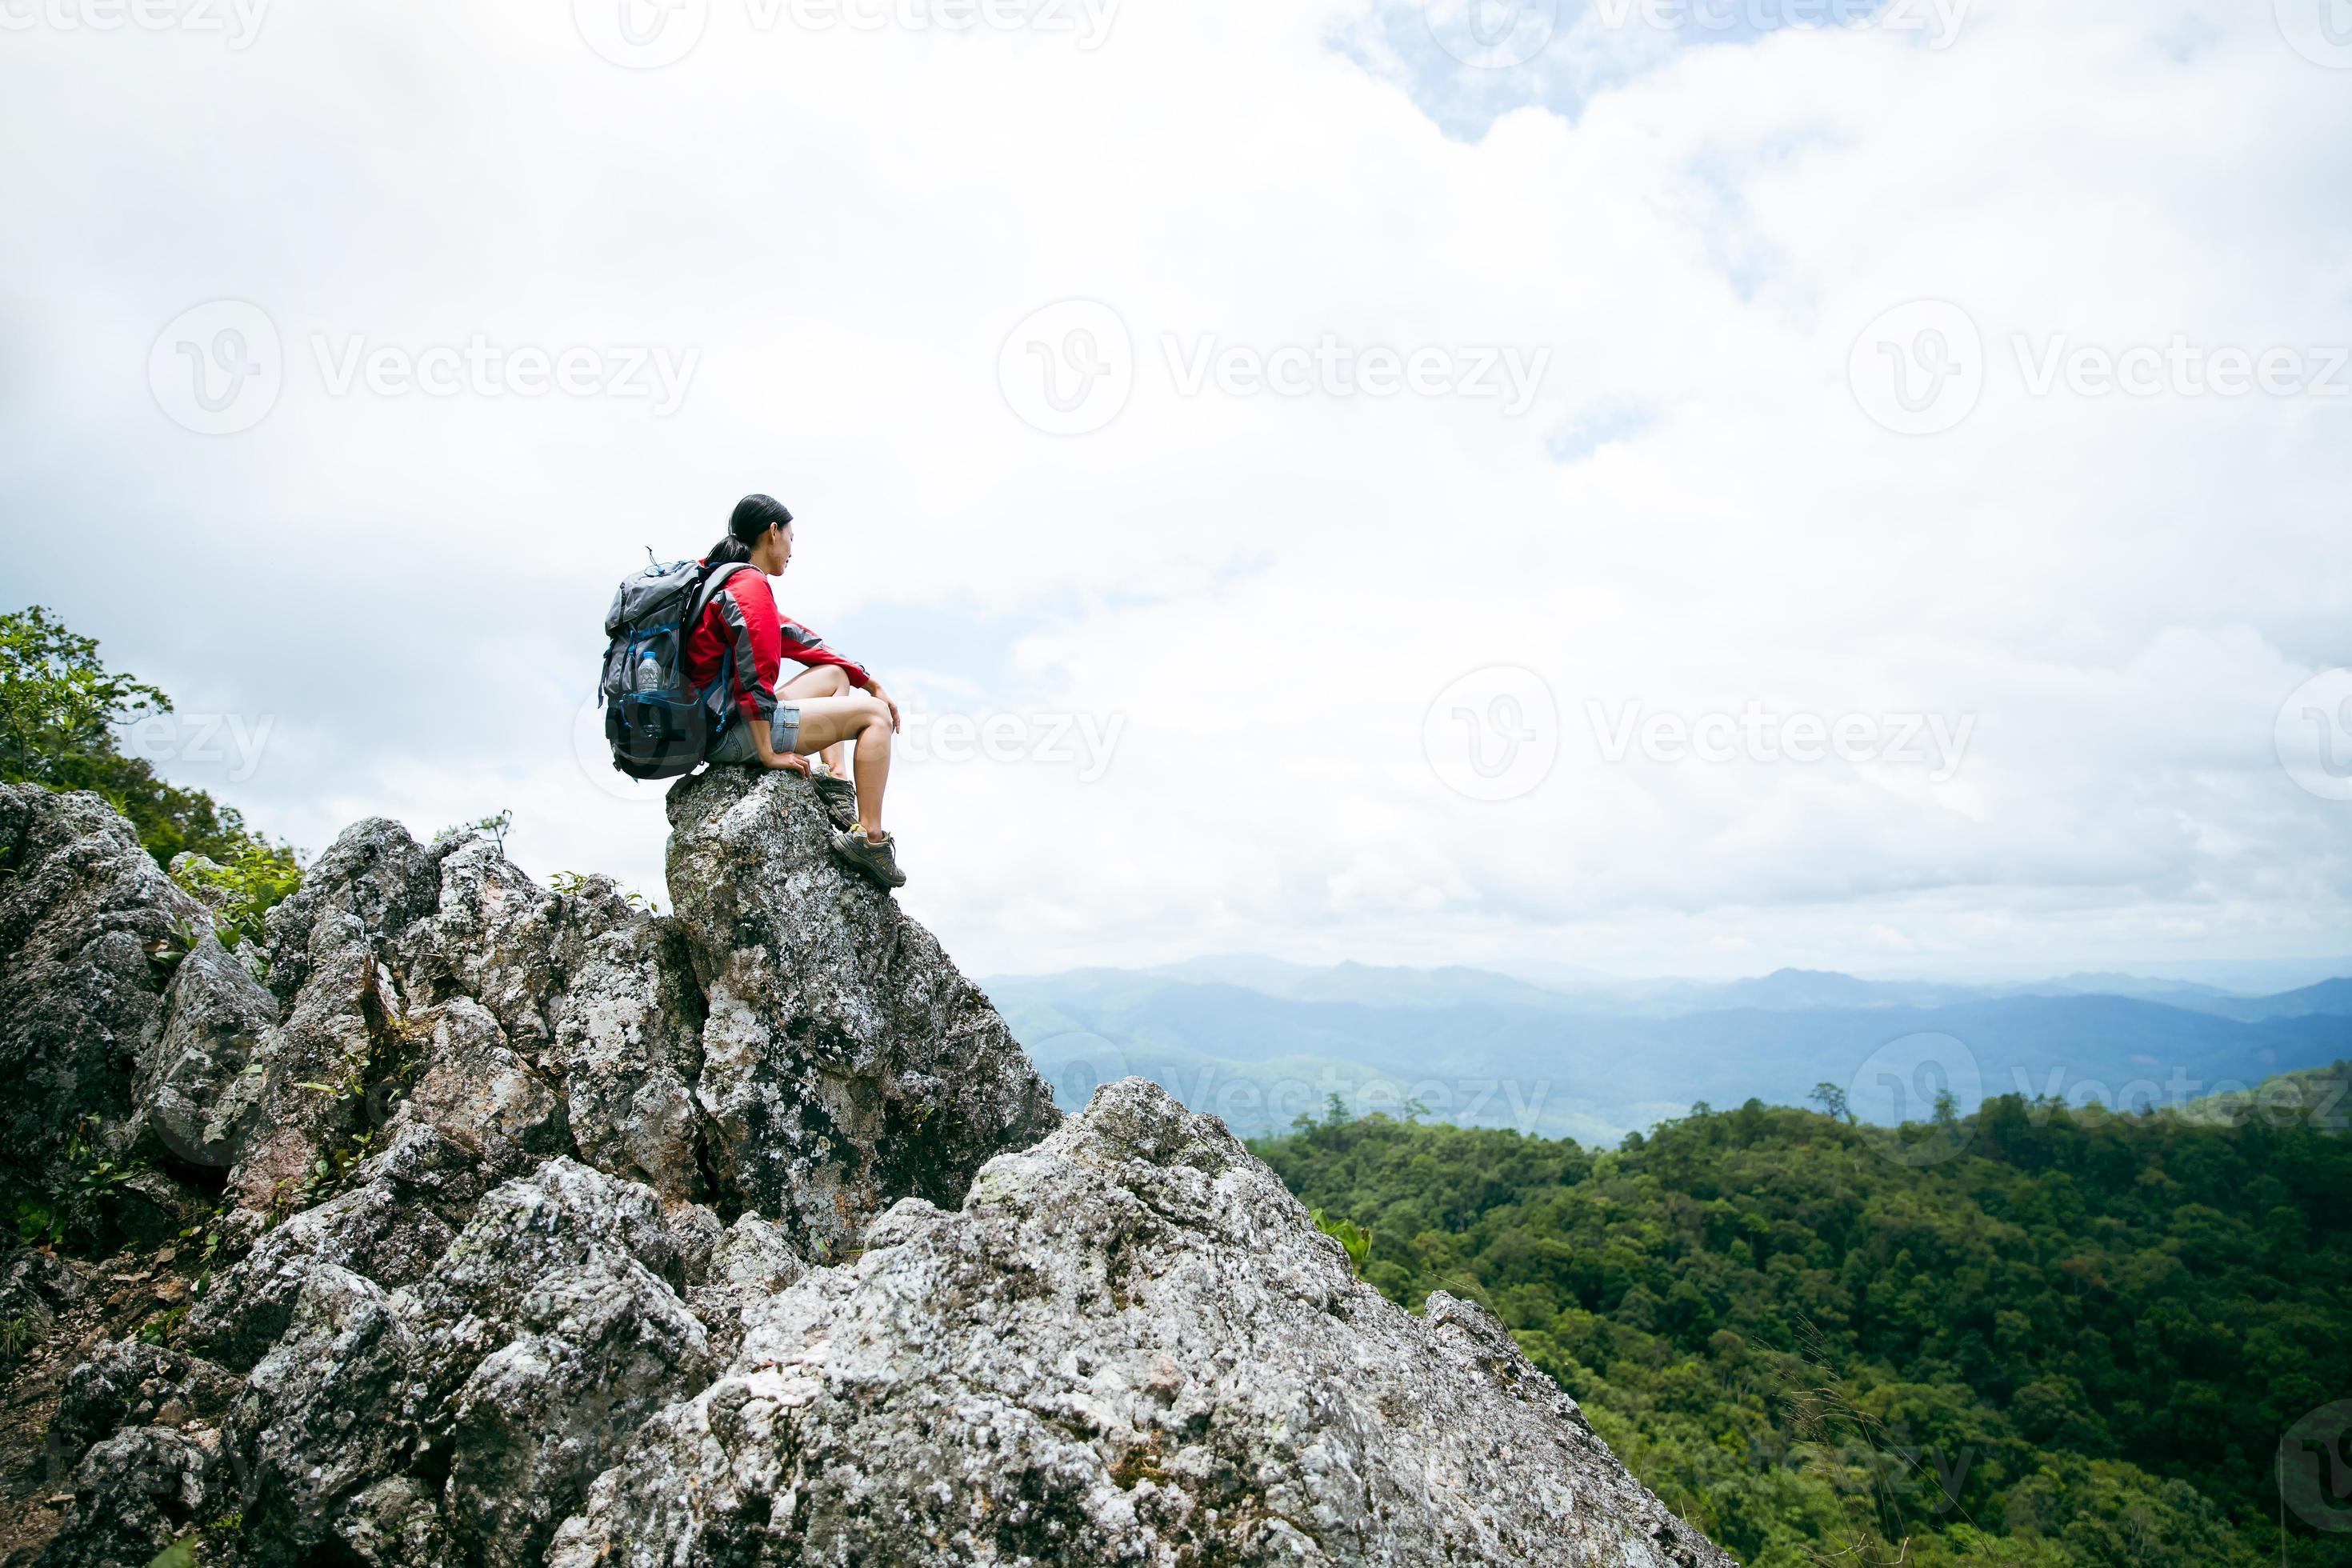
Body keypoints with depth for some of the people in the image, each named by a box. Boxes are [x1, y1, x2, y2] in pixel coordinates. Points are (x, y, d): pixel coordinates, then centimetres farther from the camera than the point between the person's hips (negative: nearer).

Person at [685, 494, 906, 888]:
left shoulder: (723, 579, 19)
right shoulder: (751, 585, -13)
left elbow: (795, 638, 20)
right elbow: (754, 674, -23)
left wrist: (870, 682, 20)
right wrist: (768, 754, -21)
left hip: (715, 726, 10)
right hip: (733, 732, -10)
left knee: (834, 674, 24)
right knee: (875, 715, -4)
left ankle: (836, 784, 11)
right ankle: (869, 835, -9)